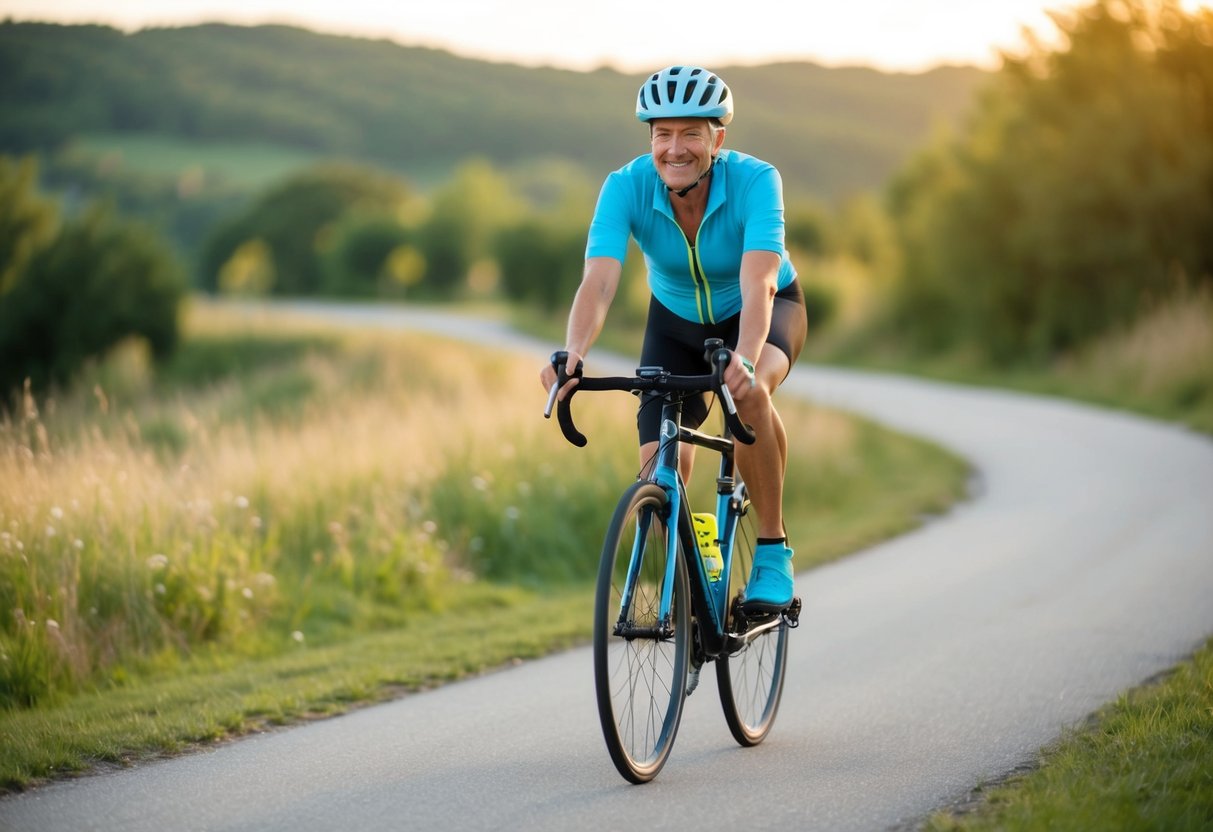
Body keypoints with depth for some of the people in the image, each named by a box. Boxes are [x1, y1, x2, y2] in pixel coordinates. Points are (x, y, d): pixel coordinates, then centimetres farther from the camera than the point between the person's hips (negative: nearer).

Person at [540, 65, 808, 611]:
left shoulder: (754, 181, -33)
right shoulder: (627, 186, -28)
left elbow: (758, 286, -46)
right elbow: (598, 282, -40)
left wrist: (744, 359, -65)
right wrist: (573, 353, -60)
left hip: (768, 309, -3)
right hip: (676, 319, 3)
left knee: (749, 393, -36)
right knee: (658, 464, -13)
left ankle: (772, 550, -18)